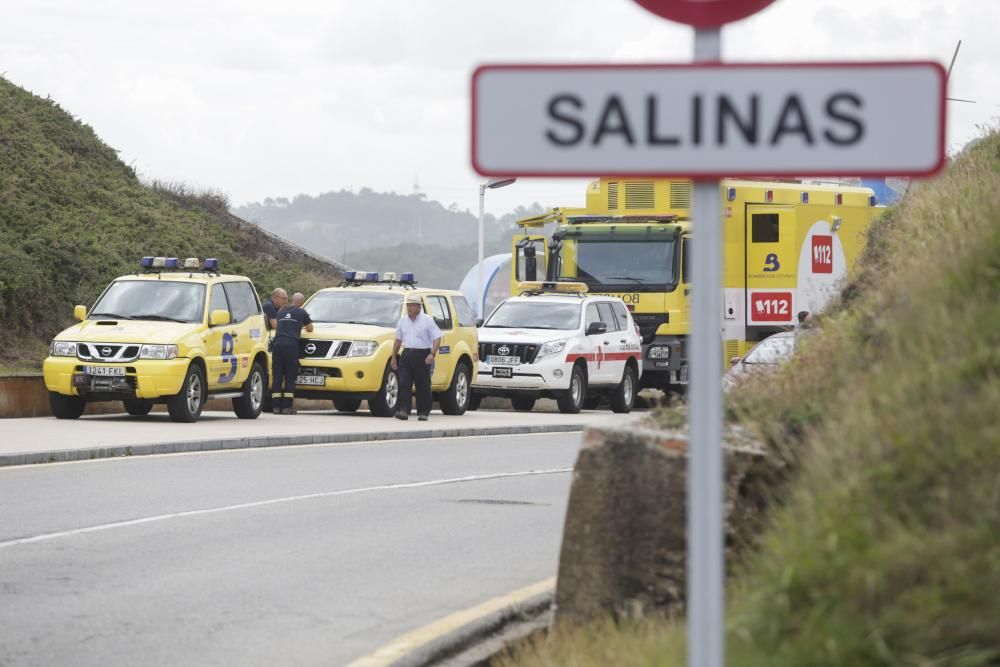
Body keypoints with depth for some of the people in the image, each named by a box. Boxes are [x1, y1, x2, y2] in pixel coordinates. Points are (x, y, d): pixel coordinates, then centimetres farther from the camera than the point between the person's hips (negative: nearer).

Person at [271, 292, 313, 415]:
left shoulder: (281, 311, 21)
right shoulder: (301, 312, 8)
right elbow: (310, 328, 18)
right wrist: (303, 327, 42)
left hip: (278, 344, 4)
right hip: (291, 345, -4)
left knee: (277, 376, 4)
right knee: (290, 377, -1)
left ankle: (276, 406, 0)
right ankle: (287, 406, -5)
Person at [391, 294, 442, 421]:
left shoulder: (427, 320, -1)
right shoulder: (403, 321, 13)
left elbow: (437, 339, -6)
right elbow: (398, 340, 20)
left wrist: (432, 354, -19)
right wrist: (394, 357, 17)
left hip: (422, 356, -4)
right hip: (406, 355, 4)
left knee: (423, 386, 1)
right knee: (403, 384, -8)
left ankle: (423, 413, 9)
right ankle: (403, 411, -13)